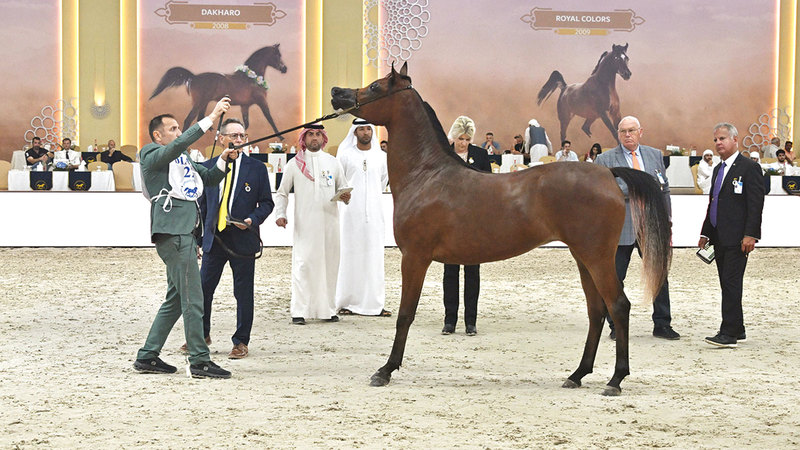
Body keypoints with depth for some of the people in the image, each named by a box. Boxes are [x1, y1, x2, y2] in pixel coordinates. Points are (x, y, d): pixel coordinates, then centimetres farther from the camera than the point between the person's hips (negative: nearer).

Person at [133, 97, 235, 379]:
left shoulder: (182, 159, 24)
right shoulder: (153, 156, -3)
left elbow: (209, 179, 24)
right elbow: (180, 143, -21)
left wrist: (223, 160, 4)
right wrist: (211, 118, -24)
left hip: (183, 232, 10)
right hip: (172, 232, -10)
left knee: (176, 298, 13)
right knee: (192, 299, -10)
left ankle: (147, 357, 19)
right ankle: (200, 361, -8)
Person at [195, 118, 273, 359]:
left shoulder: (256, 168, 3)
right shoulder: (208, 167, 8)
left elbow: (266, 202, 5)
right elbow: (202, 203, 12)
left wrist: (253, 220, -13)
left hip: (243, 238, -2)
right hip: (213, 237, 2)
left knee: (243, 292, 2)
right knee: (203, 287, 5)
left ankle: (241, 342, 14)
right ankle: (202, 335, 25)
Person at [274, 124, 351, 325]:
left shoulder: (333, 163, 14)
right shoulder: (294, 164, 8)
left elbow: (342, 187, 19)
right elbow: (282, 193, 11)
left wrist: (345, 197, -5)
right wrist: (280, 214, -3)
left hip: (329, 221, 3)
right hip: (304, 223, -3)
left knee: (330, 264, 3)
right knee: (303, 265, -9)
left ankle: (328, 309, 11)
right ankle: (299, 311, -6)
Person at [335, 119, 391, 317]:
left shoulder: (381, 157, 10)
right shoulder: (345, 155, 2)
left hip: (373, 213, 2)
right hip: (350, 213, -2)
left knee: (374, 257, 0)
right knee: (349, 256, -2)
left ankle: (375, 303, 2)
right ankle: (347, 302, 1)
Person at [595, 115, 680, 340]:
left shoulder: (655, 155, 11)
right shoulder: (605, 159, -1)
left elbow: (664, 191, 13)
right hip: (620, 228, -3)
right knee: (614, 279, 4)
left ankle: (662, 324, 14)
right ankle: (616, 326, 16)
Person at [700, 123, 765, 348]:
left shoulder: (749, 168, -7)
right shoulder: (718, 169, 19)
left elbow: (756, 204, -13)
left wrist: (750, 235, -20)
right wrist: (706, 233, 19)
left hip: (737, 238, -8)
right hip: (719, 238, 8)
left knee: (731, 284, -11)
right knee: (728, 285, 10)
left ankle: (729, 333, -13)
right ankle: (737, 330, 17)